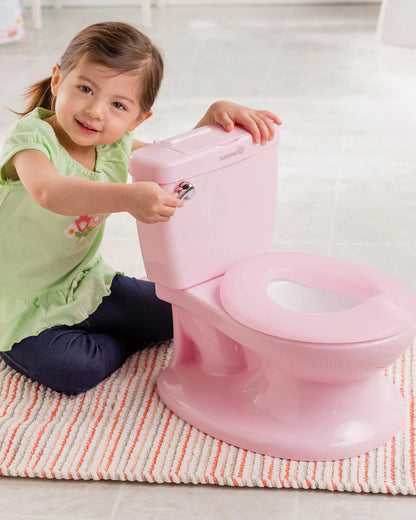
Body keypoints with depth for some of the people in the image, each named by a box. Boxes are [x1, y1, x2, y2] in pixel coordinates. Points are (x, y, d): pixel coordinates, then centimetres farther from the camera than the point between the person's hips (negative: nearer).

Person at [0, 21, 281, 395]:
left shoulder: (115, 146, -6)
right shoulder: (32, 138, -27)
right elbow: (49, 191, -49)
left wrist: (215, 116, -15)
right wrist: (126, 197, -63)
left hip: (85, 284, 6)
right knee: (75, 370, -27)